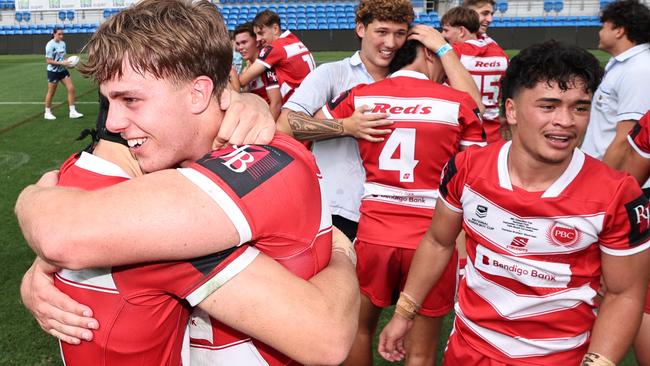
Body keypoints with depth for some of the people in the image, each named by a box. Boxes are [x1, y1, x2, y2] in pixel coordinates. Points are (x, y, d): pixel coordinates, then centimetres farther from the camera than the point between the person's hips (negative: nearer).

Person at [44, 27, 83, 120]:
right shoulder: (50, 45, -15)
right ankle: (47, 113, 22)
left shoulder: (63, 43, 5)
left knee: (71, 88, -3)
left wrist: (67, 62, -4)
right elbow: (48, 61, -17)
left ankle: (72, 112, 3)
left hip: (63, 70, 6)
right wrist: (61, 63, -24)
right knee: (51, 92, 6)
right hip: (53, 71, -6)